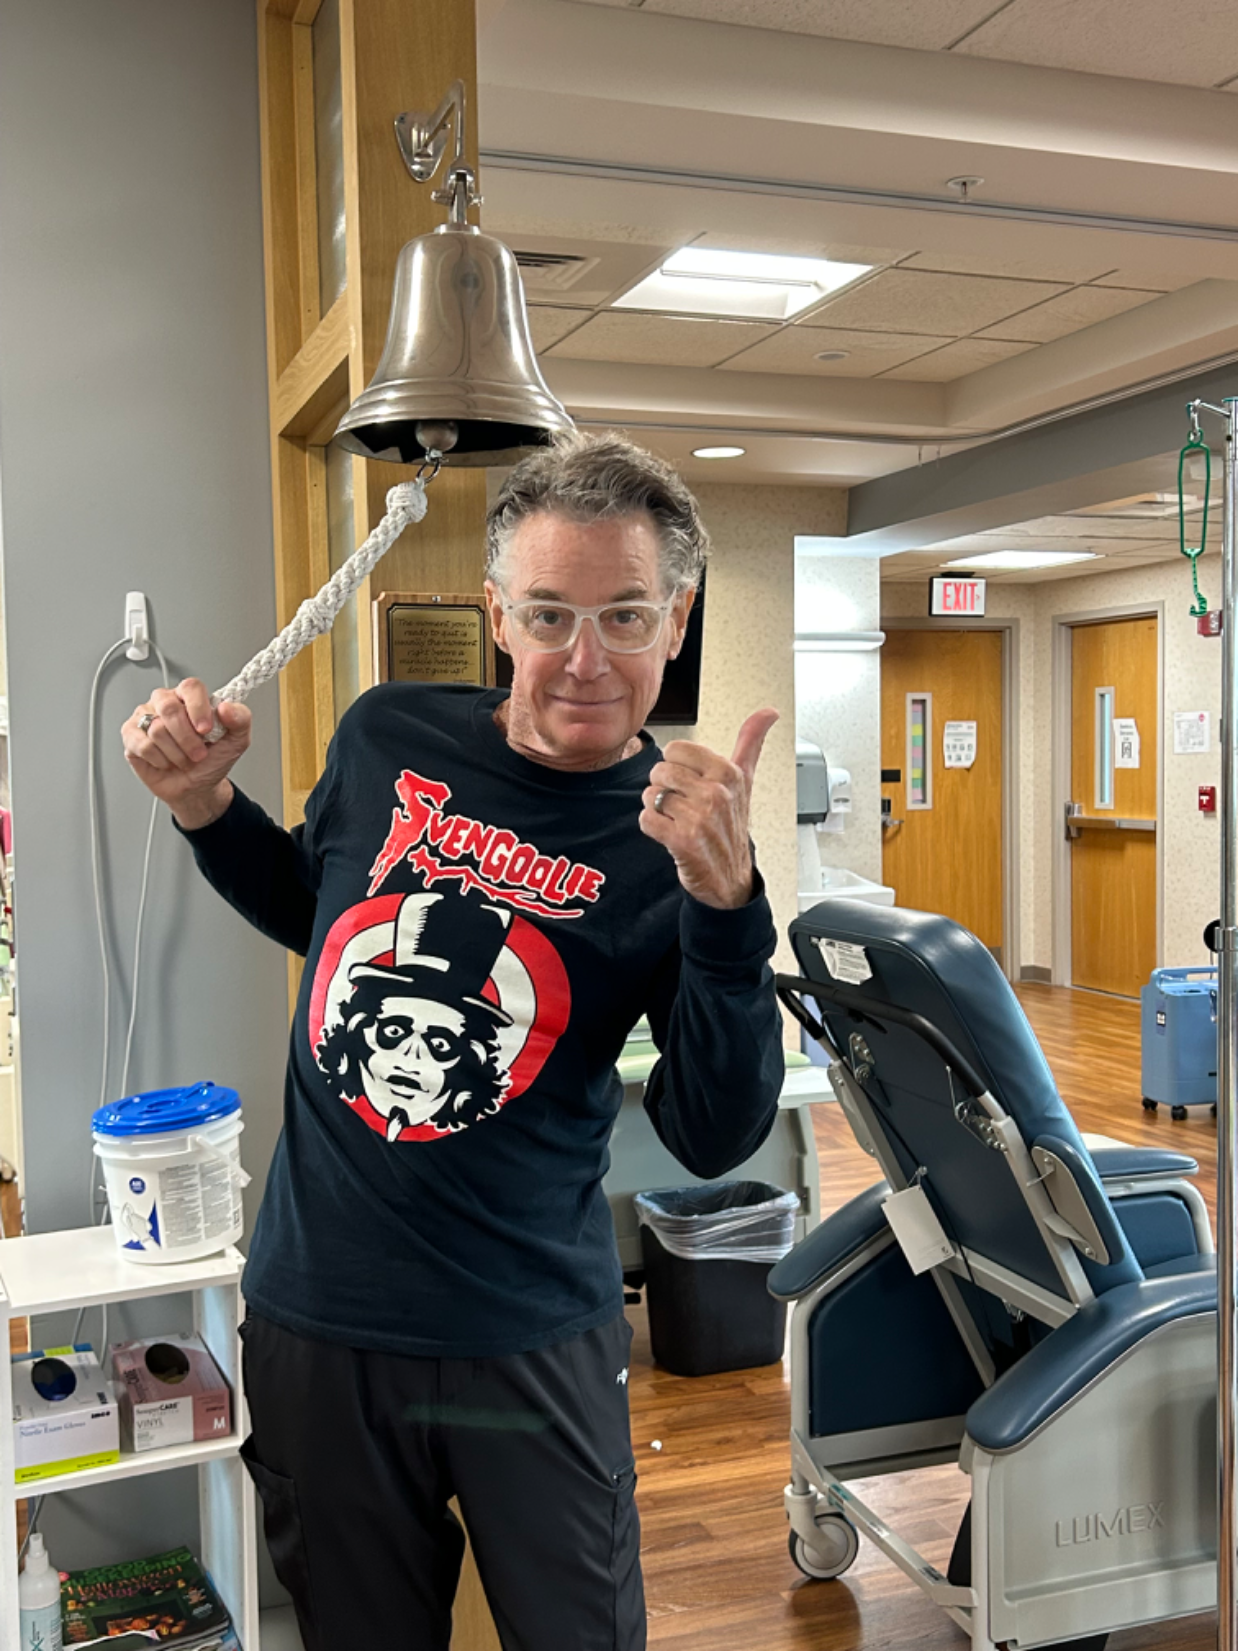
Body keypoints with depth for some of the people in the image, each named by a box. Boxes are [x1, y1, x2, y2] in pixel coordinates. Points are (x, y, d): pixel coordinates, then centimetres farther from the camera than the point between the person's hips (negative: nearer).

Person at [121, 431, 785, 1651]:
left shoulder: (679, 834, -11)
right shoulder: (390, 737, -5)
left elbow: (714, 1141, -17)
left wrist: (725, 902, -31)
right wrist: (206, 807, -2)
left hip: (532, 1340, -2)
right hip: (313, 1316, 2)